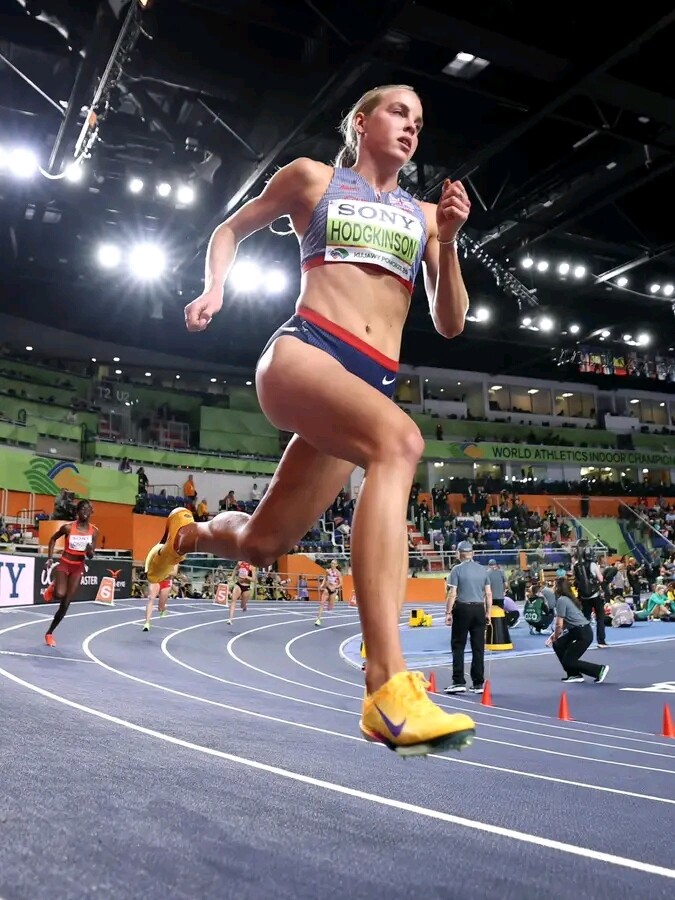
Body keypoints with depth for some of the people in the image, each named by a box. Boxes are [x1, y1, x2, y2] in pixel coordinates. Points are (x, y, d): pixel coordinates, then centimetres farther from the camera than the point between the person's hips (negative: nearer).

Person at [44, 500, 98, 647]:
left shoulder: (94, 531, -5)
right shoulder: (68, 527, -12)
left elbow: (91, 556, -1)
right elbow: (53, 539, 6)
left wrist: (89, 551, -24)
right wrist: (50, 558, -1)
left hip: (78, 567, 2)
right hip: (64, 564, -2)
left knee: (65, 604, 2)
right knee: (59, 595, -26)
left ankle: (50, 633, 18)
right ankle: (52, 589, 13)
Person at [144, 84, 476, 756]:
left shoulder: (422, 215, 22)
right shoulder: (312, 178, 15)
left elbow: (450, 325, 16)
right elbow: (231, 230, 24)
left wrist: (448, 241, 3)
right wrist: (215, 285, 5)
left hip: (373, 381, 5)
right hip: (304, 351, -5)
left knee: (260, 544, 5)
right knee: (400, 441, -37)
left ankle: (188, 533, 43)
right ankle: (388, 691, -43)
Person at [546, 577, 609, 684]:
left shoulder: (561, 600, -14)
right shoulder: (568, 598, 15)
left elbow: (559, 624, -13)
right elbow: (563, 623, 20)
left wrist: (555, 637, 4)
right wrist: (554, 636, 15)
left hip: (583, 634, -9)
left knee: (568, 662, 0)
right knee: (558, 645, 13)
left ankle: (600, 670, 1)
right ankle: (574, 675, 15)